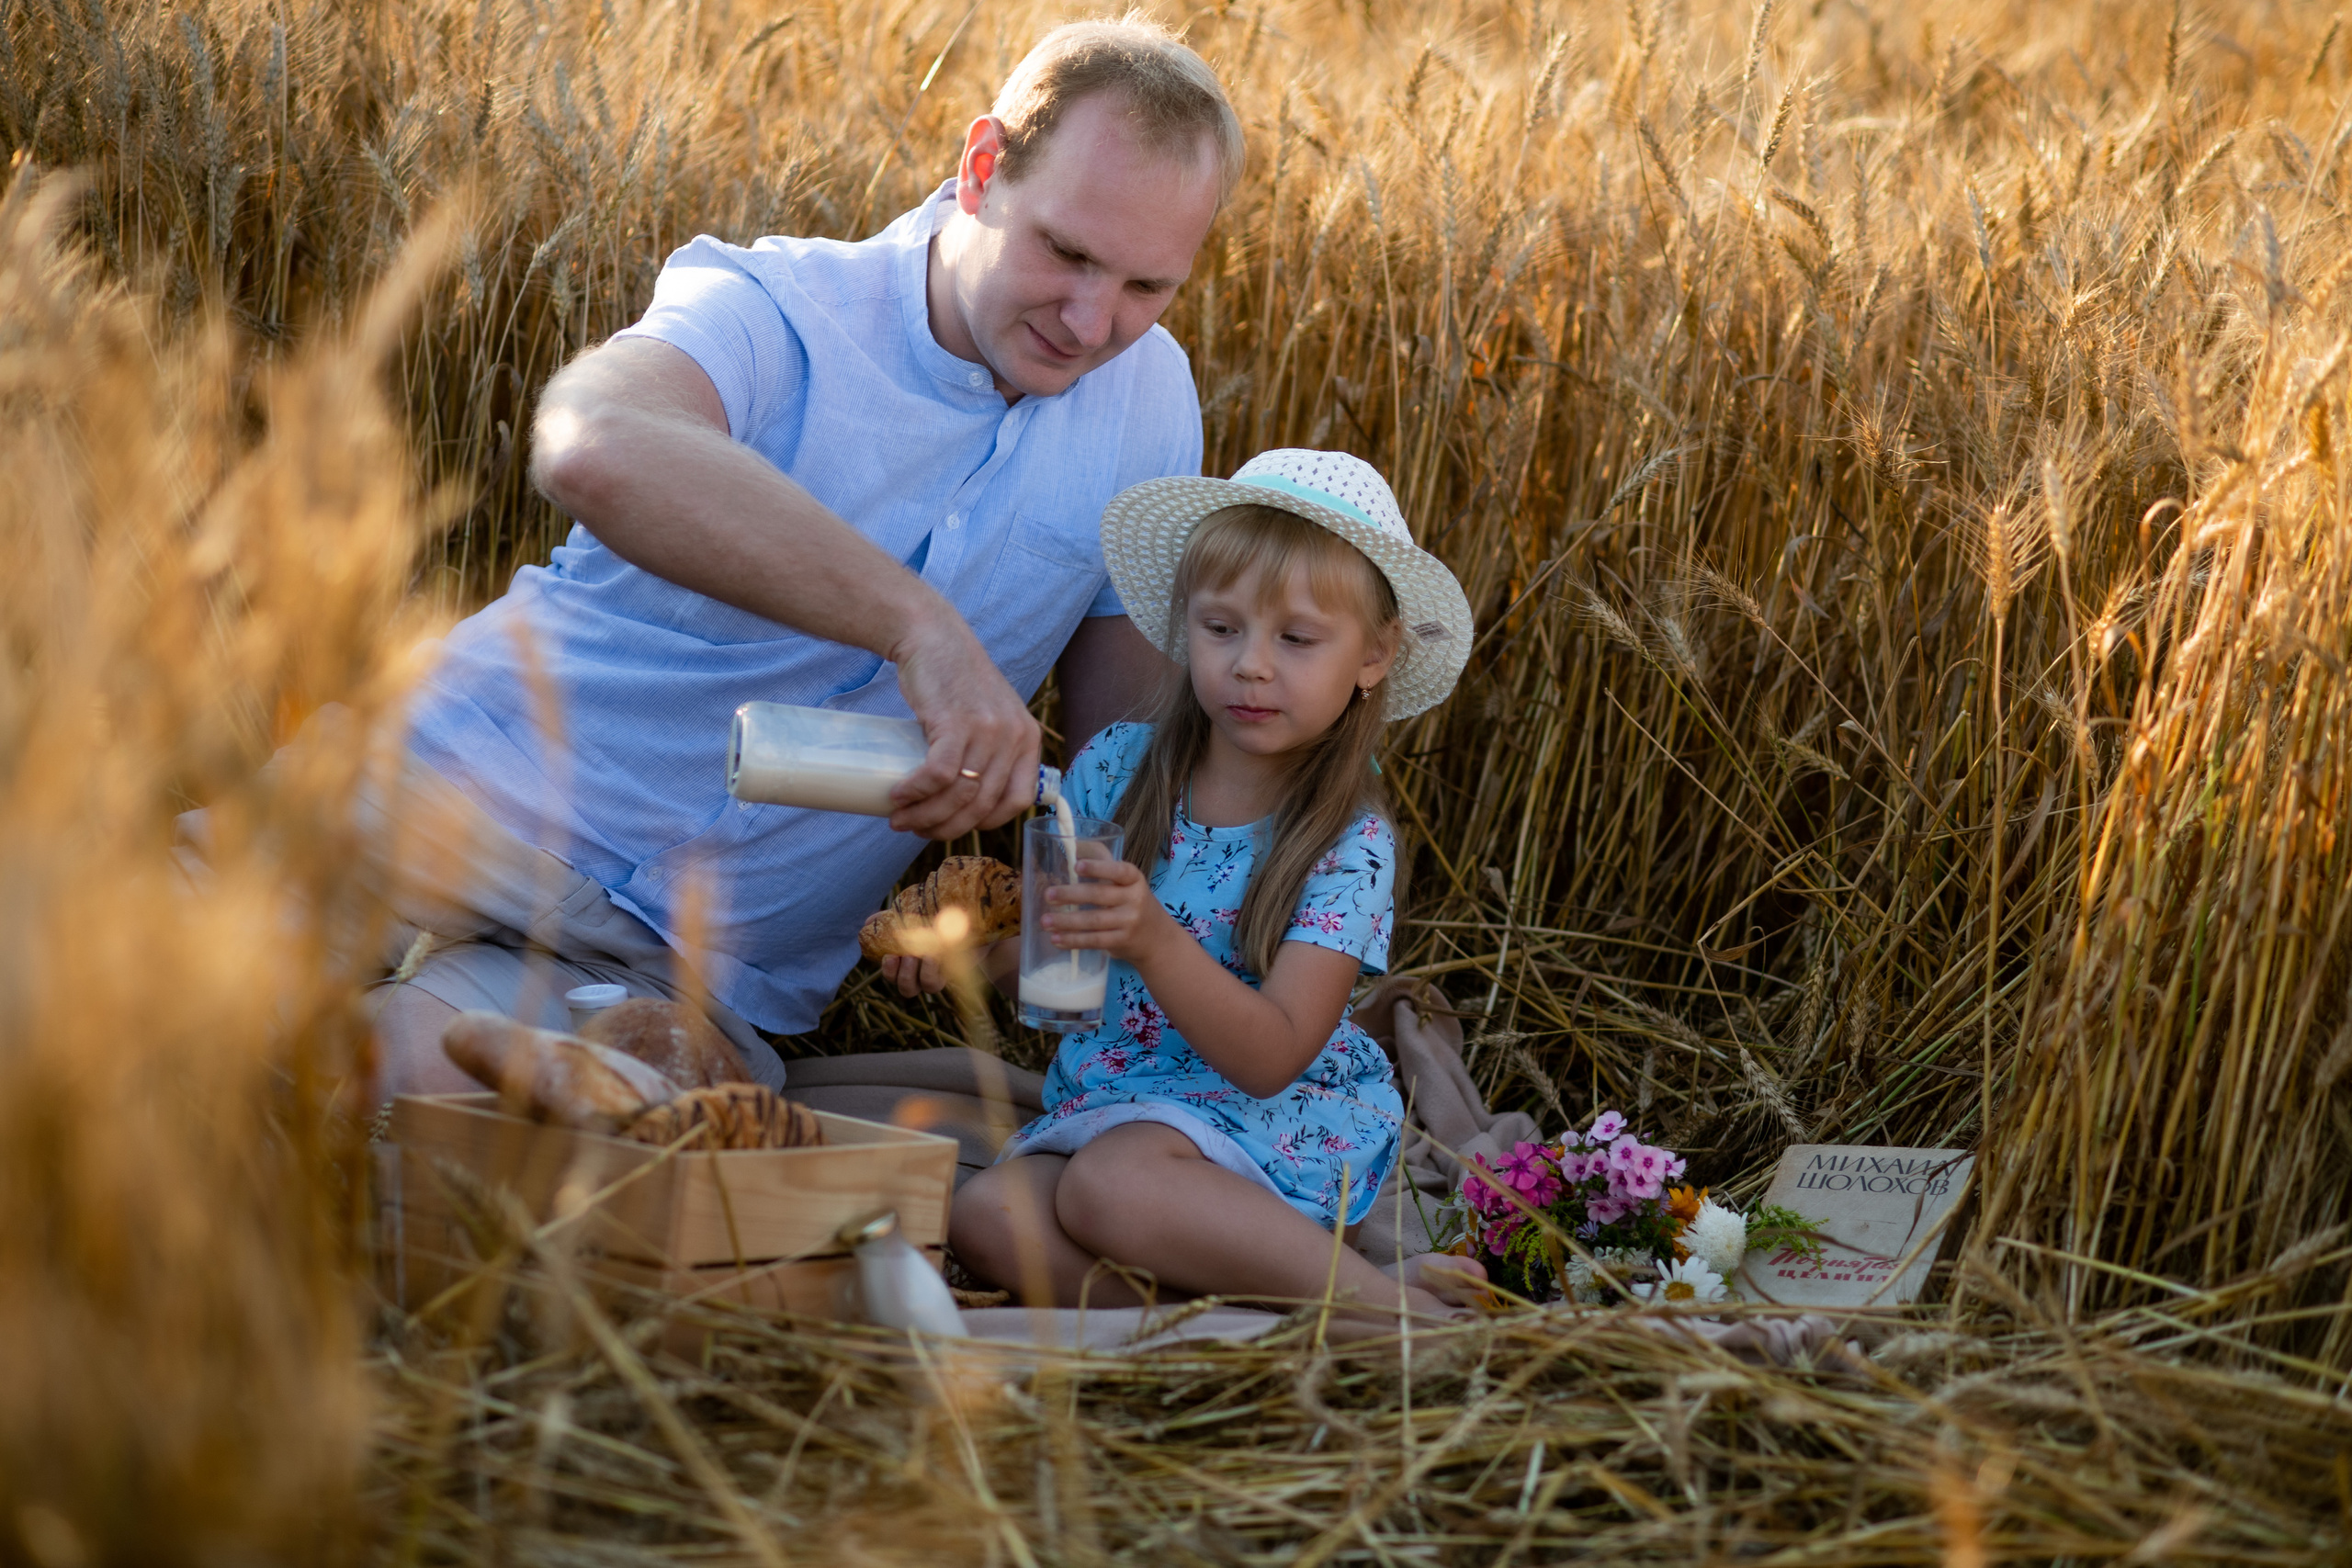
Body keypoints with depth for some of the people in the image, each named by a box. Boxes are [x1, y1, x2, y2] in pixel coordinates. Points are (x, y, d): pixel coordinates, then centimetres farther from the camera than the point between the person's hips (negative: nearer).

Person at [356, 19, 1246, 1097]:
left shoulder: (1149, 400, 5)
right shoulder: (776, 311, -11)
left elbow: (1126, 746, 15)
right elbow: (594, 451, -36)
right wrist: (920, 627, -40)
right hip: (470, 800, -3)